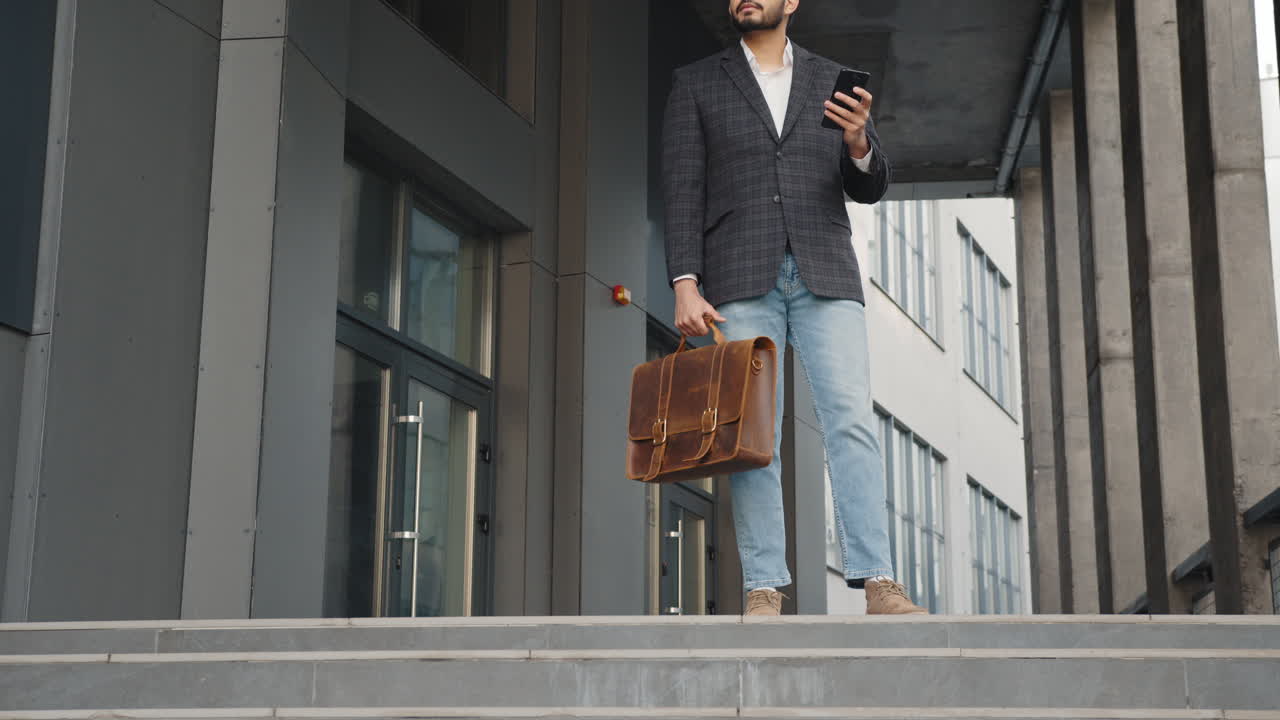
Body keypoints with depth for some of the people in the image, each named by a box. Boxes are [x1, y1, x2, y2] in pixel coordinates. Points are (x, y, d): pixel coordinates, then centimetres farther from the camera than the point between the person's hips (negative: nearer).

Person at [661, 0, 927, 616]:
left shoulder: (833, 81, 16)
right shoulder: (696, 83, 12)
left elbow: (869, 189, 11)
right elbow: (683, 190, 5)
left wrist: (857, 142, -12)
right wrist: (685, 284, -7)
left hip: (824, 275, 1)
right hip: (739, 281, -1)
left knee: (852, 421, -11)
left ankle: (878, 584, -14)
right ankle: (764, 591, -2)